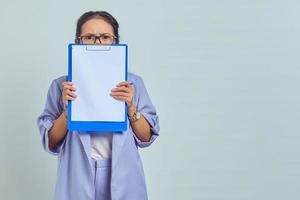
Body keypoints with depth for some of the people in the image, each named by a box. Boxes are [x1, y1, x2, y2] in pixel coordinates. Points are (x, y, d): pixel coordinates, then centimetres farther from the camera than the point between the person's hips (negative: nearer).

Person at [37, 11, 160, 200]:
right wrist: (67, 110, -16)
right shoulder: (61, 86, -2)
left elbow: (146, 138, 0)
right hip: (78, 181, 0)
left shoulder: (133, 82, -1)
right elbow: (51, 143, -2)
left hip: (123, 179, 1)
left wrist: (130, 106, -15)